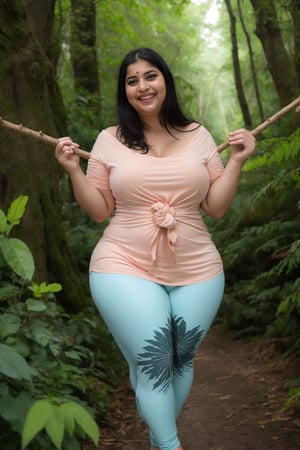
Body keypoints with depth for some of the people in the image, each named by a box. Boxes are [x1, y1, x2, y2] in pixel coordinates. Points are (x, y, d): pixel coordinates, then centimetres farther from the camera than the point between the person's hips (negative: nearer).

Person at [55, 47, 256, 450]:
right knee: (151, 363, -8)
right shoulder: (109, 140, 2)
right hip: (125, 268, -2)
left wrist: (237, 162, -5)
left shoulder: (198, 136, 5)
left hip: (196, 271, 2)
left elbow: (216, 207, 5)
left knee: (182, 360, 9)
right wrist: (74, 171, -6)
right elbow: (99, 211, 5)